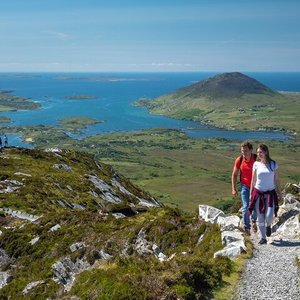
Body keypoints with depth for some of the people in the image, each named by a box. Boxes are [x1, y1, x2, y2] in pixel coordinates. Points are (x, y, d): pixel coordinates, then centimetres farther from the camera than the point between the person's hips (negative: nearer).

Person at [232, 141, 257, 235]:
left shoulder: (257, 159, -19)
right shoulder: (239, 160, -13)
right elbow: (234, 175, -1)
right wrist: (234, 189, -3)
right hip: (245, 186, 0)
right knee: (246, 207, -5)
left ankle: (253, 221, 41)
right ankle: (246, 227, 12)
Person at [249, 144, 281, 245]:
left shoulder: (273, 164, -2)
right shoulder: (256, 164, 0)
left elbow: (276, 180, 6)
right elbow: (253, 180, 6)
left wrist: (279, 193, 6)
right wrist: (251, 194, 6)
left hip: (270, 194, -1)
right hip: (258, 194, 1)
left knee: (269, 216, -11)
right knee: (260, 218, 3)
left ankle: (268, 226, 25)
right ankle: (263, 238, 19)